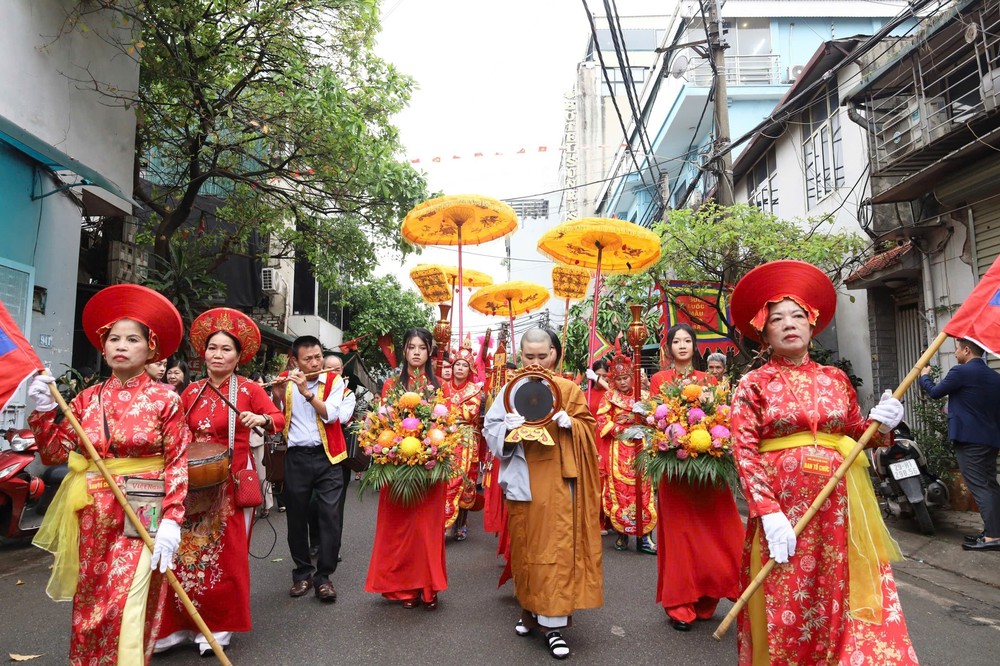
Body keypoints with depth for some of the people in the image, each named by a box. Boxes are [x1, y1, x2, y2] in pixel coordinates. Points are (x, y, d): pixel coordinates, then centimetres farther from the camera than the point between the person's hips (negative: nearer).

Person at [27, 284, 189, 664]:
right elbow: (56, 454, 6)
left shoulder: (165, 400, -7)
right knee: (88, 607, 14)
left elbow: (177, 463, -8)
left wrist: (171, 521, -15)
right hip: (92, 516, 4)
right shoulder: (87, 399, 5)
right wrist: (44, 412, -7)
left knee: (126, 608, -6)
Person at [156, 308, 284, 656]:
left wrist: (261, 419, -32)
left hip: (232, 483, -4)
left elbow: (280, 418, -12)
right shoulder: (191, 391, 7)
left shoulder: (249, 389, -4)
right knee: (185, 550, 4)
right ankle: (182, 623, 19)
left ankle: (219, 626, 18)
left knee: (224, 553, 2)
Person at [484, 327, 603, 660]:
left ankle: (553, 623, 4)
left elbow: (589, 426, 5)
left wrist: (570, 424, -15)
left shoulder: (568, 389, 3)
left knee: (557, 546, -3)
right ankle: (530, 609, 28)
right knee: (526, 545, 9)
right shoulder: (509, 389, 4)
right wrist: (508, 428, -17)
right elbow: (490, 430, 2)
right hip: (523, 478, 1)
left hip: (558, 477, -1)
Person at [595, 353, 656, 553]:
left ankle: (643, 536, 0)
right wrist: (620, 429, -12)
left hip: (639, 448, 1)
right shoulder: (609, 398, 7)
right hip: (617, 451, -1)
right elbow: (602, 422, -1)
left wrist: (634, 418, -13)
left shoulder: (642, 396, 9)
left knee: (642, 489, -3)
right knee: (619, 489, -2)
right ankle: (622, 534, 8)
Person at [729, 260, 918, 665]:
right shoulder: (754, 384, -1)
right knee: (786, 612, 4)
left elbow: (858, 435, 16)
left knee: (849, 602, 3)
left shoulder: (836, 379, 10)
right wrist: (768, 512, -17)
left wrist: (879, 426, -6)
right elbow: (744, 450, -9)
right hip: (782, 504, -3)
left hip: (840, 505, 3)